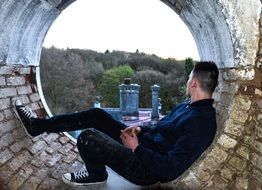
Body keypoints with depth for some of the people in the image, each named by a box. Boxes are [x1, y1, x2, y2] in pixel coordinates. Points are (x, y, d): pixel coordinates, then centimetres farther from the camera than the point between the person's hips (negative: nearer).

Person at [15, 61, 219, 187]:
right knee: (97, 115, 5)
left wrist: (137, 148, -20)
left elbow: (171, 170, -28)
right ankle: (39, 125, 16)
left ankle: (96, 175, 11)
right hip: (144, 145, 9)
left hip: (147, 170, -9)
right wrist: (141, 129, 1)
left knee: (88, 137, -22)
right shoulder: (186, 106, 7)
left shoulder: (202, 123, -24)